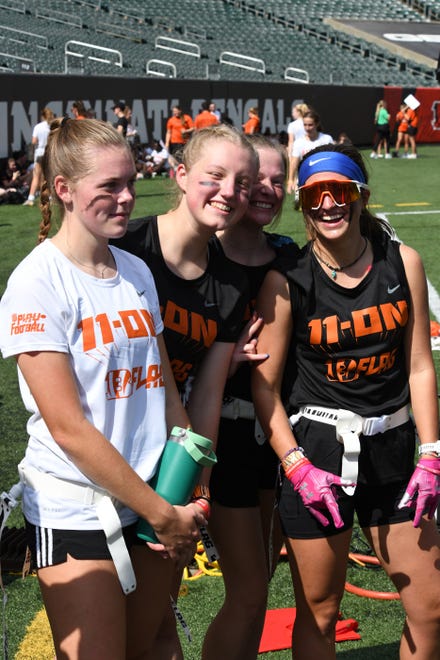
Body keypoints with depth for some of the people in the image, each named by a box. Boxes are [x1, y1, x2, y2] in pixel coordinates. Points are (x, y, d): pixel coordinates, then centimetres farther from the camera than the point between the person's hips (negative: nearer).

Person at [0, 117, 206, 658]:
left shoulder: (137, 272, 7)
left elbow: (166, 390, 10)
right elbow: (68, 426, -17)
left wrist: (189, 501, 0)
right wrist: (161, 513, -13)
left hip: (158, 504, 6)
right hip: (75, 511, -6)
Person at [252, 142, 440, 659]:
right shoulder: (286, 282, -10)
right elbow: (263, 384, -6)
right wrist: (296, 466, -13)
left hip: (393, 449, 3)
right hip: (317, 449, -3)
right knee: (318, 613, 8)